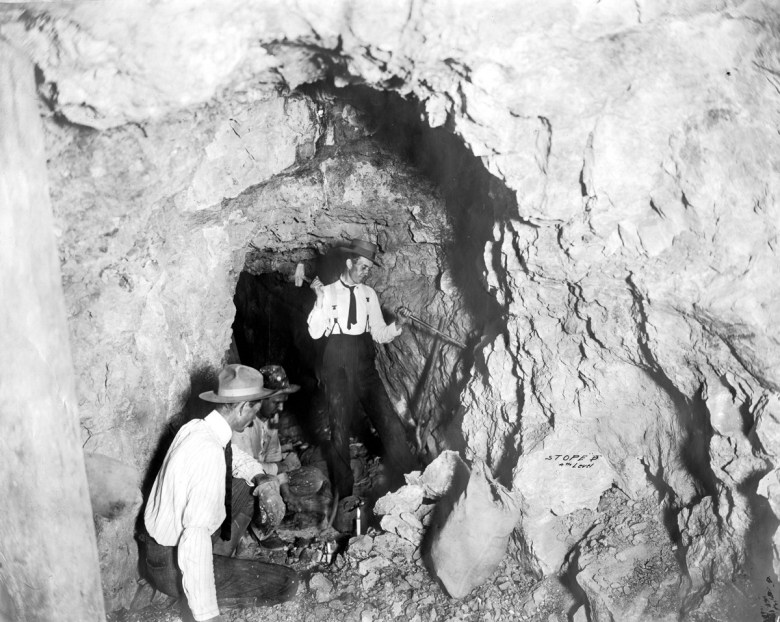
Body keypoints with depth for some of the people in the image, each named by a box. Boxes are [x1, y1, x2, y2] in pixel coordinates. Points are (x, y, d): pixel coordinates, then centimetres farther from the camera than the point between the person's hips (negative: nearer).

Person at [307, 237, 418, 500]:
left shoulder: (369, 294, 10)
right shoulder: (328, 292, 2)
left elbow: (379, 334, 10)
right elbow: (315, 332, -7)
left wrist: (397, 326, -9)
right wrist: (320, 299, -16)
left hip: (364, 365, 2)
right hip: (337, 365, -2)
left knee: (390, 422, -5)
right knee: (340, 427, 1)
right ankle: (343, 491, 16)